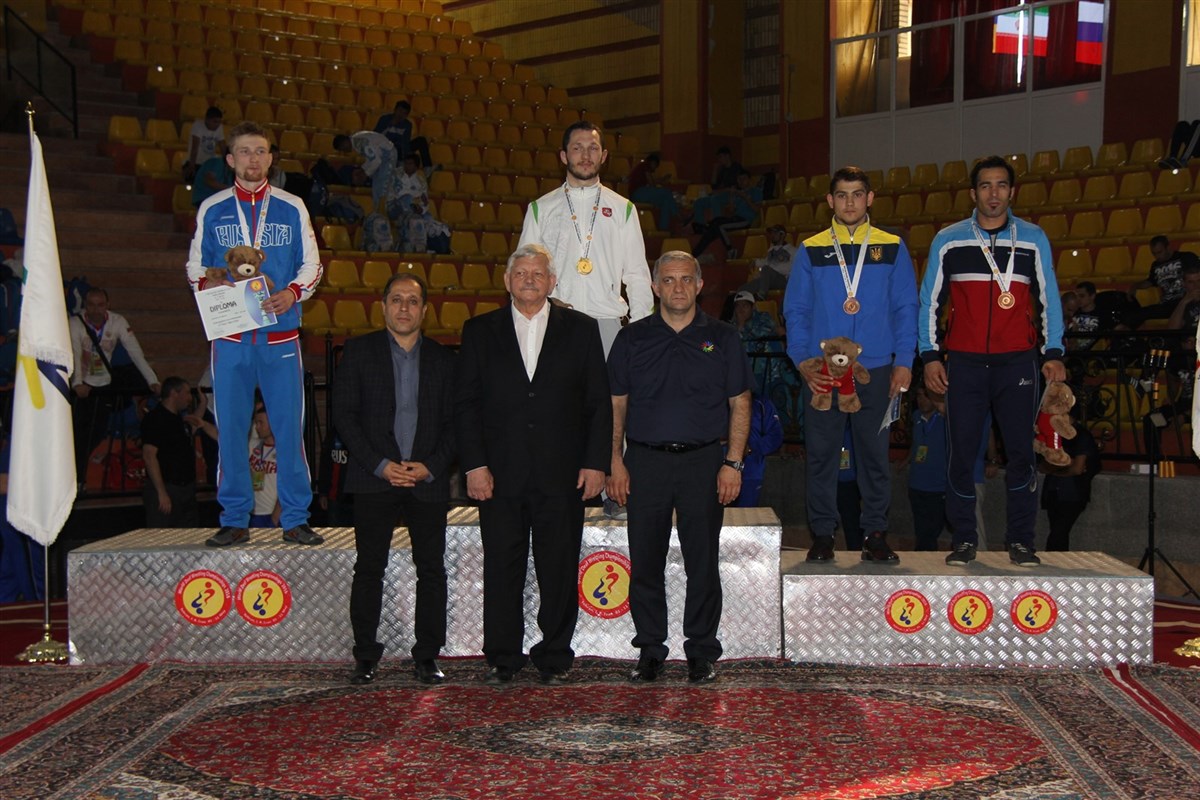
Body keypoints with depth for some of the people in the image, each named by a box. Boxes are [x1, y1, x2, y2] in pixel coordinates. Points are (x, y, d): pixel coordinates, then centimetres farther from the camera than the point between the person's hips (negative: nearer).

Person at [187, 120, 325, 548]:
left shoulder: (292, 208, 8)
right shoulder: (211, 210, 10)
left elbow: (312, 264, 9)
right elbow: (195, 266, 13)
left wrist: (292, 293, -11)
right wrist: (208, 285, -9)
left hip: (280, 333, 0)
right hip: (230, 333, 1)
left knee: (289, 425, -1)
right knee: (230, 428, 1)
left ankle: (295, 519, 7)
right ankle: (234, 520, 12)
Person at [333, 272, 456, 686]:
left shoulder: (443, 358, 9)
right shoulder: (359, 350, 5)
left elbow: (454, 422, 7)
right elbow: (344, 415, -1)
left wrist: (431, 466, -8)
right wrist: (380, 464, -10)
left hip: (428, 480, 1)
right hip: (374, 478, -1)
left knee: (432, 570, 2)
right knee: (369, 568, 3)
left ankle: (426, 656, 11)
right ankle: (365, 656, 12)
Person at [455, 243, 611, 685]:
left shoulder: (581, 329, 7)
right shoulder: (480, 330, 8)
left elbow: (599, 403, 5)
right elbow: (465, 403, 5)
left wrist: (595, 462, -2)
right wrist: (474, 464, -4)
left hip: (561, 474, 0)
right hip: (499, 474, 1)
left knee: (559, 569, 5)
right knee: (502, 567, 5)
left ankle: (555, 657, 19)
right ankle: (502, 657, 18)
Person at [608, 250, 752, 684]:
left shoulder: (722, 338, 7)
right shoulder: (632, 338, 8)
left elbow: (739, 404, 5)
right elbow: (615, 404, 8)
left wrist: (733, 462, -5)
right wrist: (615, 461, -1)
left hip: (704, 461, -1)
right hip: (645, 461, 1)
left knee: (703, 564, 3)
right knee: (645, 563, 4)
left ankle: (701, 653, 15)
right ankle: (650, 651, 17)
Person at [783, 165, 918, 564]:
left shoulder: (892, 248, 8)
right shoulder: (810, 250, 7)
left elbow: (906, 308, 7)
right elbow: (795, 310, 6)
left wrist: (904, 361, -2)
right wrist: (802, 362, -6)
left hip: (875, 370, 0)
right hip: (821, 371, 0)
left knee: (874, 452, 4)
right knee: (821, 453, 3)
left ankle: (876, 534, 14)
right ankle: (822, 534, 12)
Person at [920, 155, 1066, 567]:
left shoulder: (1033, 239, 9)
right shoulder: (948, 240, 7)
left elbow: (1049, 299, 12)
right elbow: (929, 301, 10)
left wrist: (1053, 353, 3)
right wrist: (930, 355, 2)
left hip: (1017, 362, 0)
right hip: (964, 363, 0)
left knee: (1020, 451, 0)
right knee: (962, 453, 0)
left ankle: (1020, 540, 10)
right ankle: (963, 539, 10)